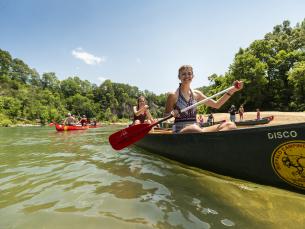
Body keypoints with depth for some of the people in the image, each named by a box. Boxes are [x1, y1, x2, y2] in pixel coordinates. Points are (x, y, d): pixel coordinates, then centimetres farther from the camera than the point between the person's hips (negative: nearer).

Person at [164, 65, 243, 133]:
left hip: (196, 129, 5)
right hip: (180, 131, -5)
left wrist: (231, 91, 4)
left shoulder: (196, 94, 12)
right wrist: (172, 114, -18)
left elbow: (216, 104, 14)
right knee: (195, 129, -41)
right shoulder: (173, 95, 0)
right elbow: (166, 116, 5)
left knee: (230, 125, -14)